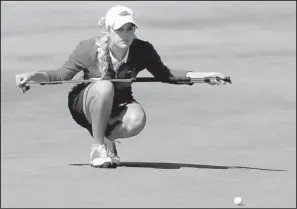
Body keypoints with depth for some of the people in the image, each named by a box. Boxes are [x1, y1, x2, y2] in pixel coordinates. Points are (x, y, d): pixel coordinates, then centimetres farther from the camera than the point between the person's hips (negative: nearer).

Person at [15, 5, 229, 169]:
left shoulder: (143, 50, -15)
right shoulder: (89, 49, -19)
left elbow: (164, 75, 2)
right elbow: (61, 75, -6)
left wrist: (201, 75, -7)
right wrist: (33, 76, -22)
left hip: (117, 107, 2)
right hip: (84, 107, -2)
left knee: (137, 119, -33)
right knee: (105, 87, -36)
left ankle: (107, 137, 2)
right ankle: (98, 147, -19)